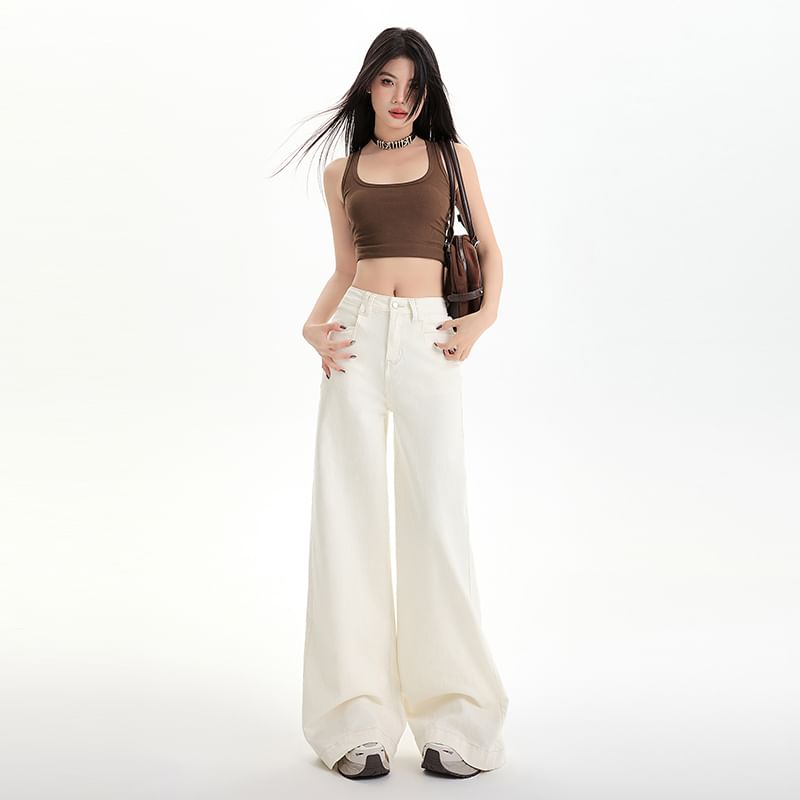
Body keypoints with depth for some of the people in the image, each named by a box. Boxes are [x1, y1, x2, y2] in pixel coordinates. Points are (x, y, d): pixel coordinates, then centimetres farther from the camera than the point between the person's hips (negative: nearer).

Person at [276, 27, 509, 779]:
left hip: (426, 341, -2)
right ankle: (359, 721, 6)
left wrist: (484, 316, -3)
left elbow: (489, 248, 14)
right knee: (348, 517, -2)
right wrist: (313, 324, 1)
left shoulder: (451, 156, 12)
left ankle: (456, 721, 6)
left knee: (435, 519, -5)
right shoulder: (342, 173, 15)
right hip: (358, 338, 2)